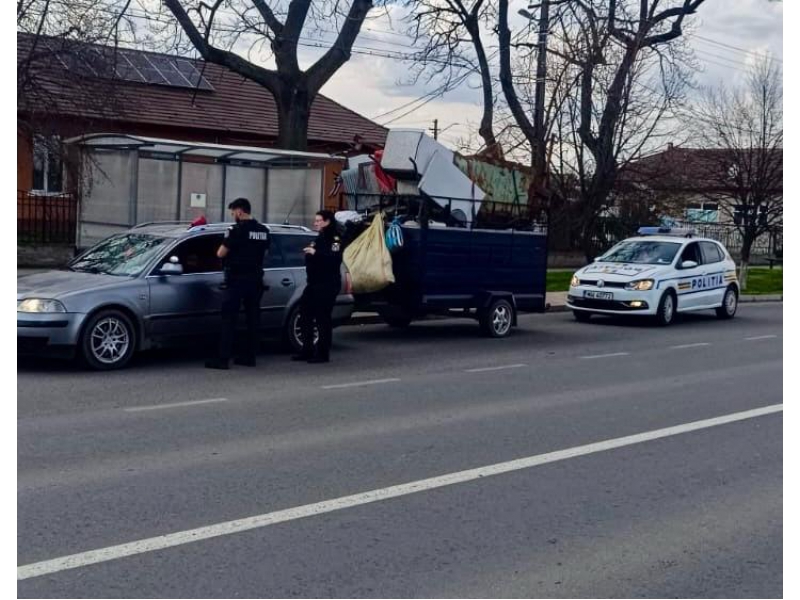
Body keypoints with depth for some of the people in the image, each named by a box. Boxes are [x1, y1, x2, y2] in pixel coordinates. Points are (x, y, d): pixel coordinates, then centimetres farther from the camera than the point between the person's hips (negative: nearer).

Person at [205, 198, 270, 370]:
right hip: (256, 279, 7)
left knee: (229, 318, -5)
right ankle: (249, 356, 15)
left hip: (237, 280, -7)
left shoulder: (237, 230, -12)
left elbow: (220, 254, -11)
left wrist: (225, 247, 10)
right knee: (253, 317, 11)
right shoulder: (264, 231, 8)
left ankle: (223, 359, -8)